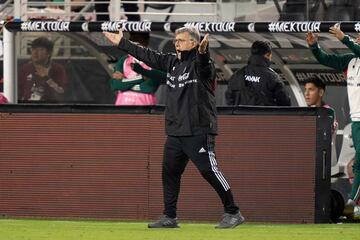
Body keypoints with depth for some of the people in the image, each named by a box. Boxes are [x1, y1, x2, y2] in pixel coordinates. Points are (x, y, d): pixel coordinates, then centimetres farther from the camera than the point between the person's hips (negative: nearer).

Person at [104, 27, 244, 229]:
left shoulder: (200, 64, -10)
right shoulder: (172, 62, 13)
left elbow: (203, 63, -34)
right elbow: (148, 56, 22)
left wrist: (203, 52, -57)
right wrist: (122, 43, 26)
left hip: (198, 131, -8)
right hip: (175, 132, 8)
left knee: (209, 170, -11)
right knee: (169, 172, 10)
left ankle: (233, 213, -5)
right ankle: (169, 217, 18)